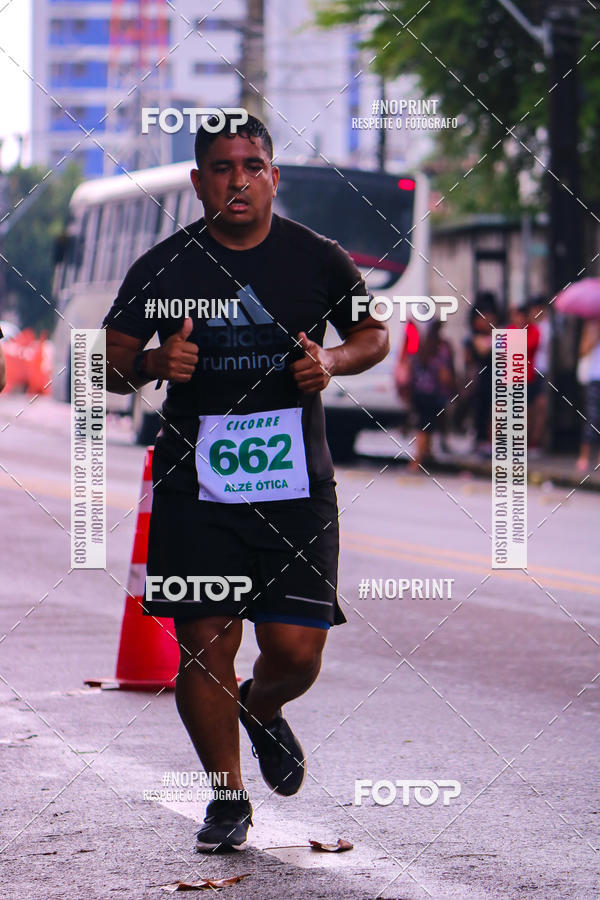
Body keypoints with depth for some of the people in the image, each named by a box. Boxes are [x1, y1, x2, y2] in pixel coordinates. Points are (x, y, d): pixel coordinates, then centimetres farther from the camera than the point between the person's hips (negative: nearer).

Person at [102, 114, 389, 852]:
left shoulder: (317, 259, 2)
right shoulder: (164, 267, 0)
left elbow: (375, 334, 15)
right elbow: (109, 364, 6)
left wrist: (333, 360, -7)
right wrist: (153, 363, -16)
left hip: (296, 484, 1)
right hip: (195, 485, 0)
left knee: (297, 650, -4)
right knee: (203, 644, -3)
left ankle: (262, 710, 33)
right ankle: (227, 795, 16)